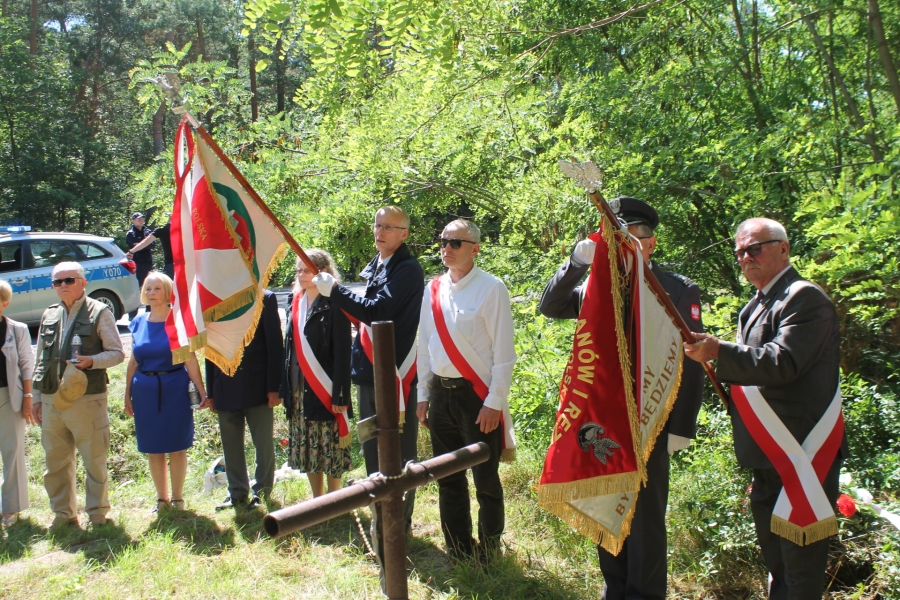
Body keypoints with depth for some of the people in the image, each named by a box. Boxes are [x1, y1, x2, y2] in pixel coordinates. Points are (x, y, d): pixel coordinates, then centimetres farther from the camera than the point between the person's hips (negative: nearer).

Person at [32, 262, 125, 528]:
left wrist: (92, 361, -20)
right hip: (52, 401, 5)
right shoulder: (49, 315, 14)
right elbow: (40, 360, 19)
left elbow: (117, 353, -2)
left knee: (94, 461, 3)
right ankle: (63, 513, 24)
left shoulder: (99, 312, -1)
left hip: (87, 399, -5)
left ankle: (97, 514, 15)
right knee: (55, 461, 11)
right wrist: (37, 396, 16)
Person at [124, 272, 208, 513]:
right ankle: (161, 499, 24)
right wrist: (127, 394, 9)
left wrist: (202, 391, -11)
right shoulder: (138, 323, 7)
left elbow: (190, 360, -7)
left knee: (176, 447, 4)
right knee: (152, 448, 10)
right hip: (145, 391, 4)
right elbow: (133, 361, 11)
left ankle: (177, 498, 18)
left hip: (174, 390, -4)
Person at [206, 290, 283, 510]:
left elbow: (275, 345, -4)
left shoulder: (265, 299, -2)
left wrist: (274, 387, -9)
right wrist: (210, 391, 7)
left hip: (257, 387, -3)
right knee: (231, 446, 11)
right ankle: (237, 494, 25)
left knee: (264, 444, 4)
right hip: (226, 390, 3)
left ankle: (262, 493, 18)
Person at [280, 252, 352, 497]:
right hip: (298, 389, 7)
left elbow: (342, 352, -14)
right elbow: (290, 347, 13)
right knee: (307, 449, 13)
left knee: (329, 448, 3)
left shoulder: (333, 305, -10)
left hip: (324, 390, -6)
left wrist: (339, 394, -18)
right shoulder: (295, 303, 10)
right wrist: (285, 387, 8)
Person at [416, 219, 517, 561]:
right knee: (448, 478, 14)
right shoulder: (433, 290, 7)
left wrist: (494, 403, -14)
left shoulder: (491, 288, -10)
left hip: (476, 394, -5)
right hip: (440, 392, 6)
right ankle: (457, 550, 29)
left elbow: (504, 351, -11)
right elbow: (425, 345, 13)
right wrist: (423, 395, 11)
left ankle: (488, 553, 22)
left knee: (486, 479, 4)